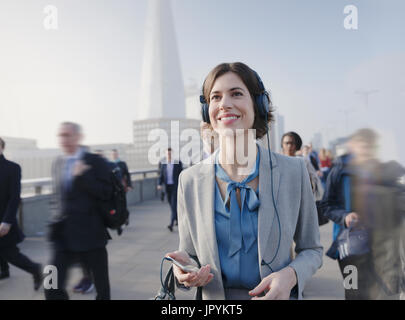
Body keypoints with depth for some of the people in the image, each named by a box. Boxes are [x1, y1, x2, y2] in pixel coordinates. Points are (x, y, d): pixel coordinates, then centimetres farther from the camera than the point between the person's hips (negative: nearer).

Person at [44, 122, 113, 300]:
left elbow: (106, 193, -16)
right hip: (63, 236, 4)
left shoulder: (96, 162, -7)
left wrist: (81, 176, -22)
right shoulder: (57, 164, 10)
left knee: (101, 286, 12)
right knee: (53, 288, -2)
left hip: (90, 235, -4)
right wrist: (56, 219, 12)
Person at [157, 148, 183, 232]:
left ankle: (171, 224, -17)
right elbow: (161, 176, 6)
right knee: (171, 204, 14)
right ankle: (178, 218, 36)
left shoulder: (178, 163, -3)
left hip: (175, 186, -4)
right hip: (167, 187, 4)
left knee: (174, 204, -12)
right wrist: (160, 184, -11)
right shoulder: (163, 164, 6)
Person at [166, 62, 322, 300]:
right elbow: (189, 254, 0)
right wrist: (185, 270, -21)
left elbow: (312, 249, -3)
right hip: (215, 297, 1)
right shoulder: (190, 180, -11)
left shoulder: (294, 172, -13)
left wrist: (290, 275, -21)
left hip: (277, 294, 0)